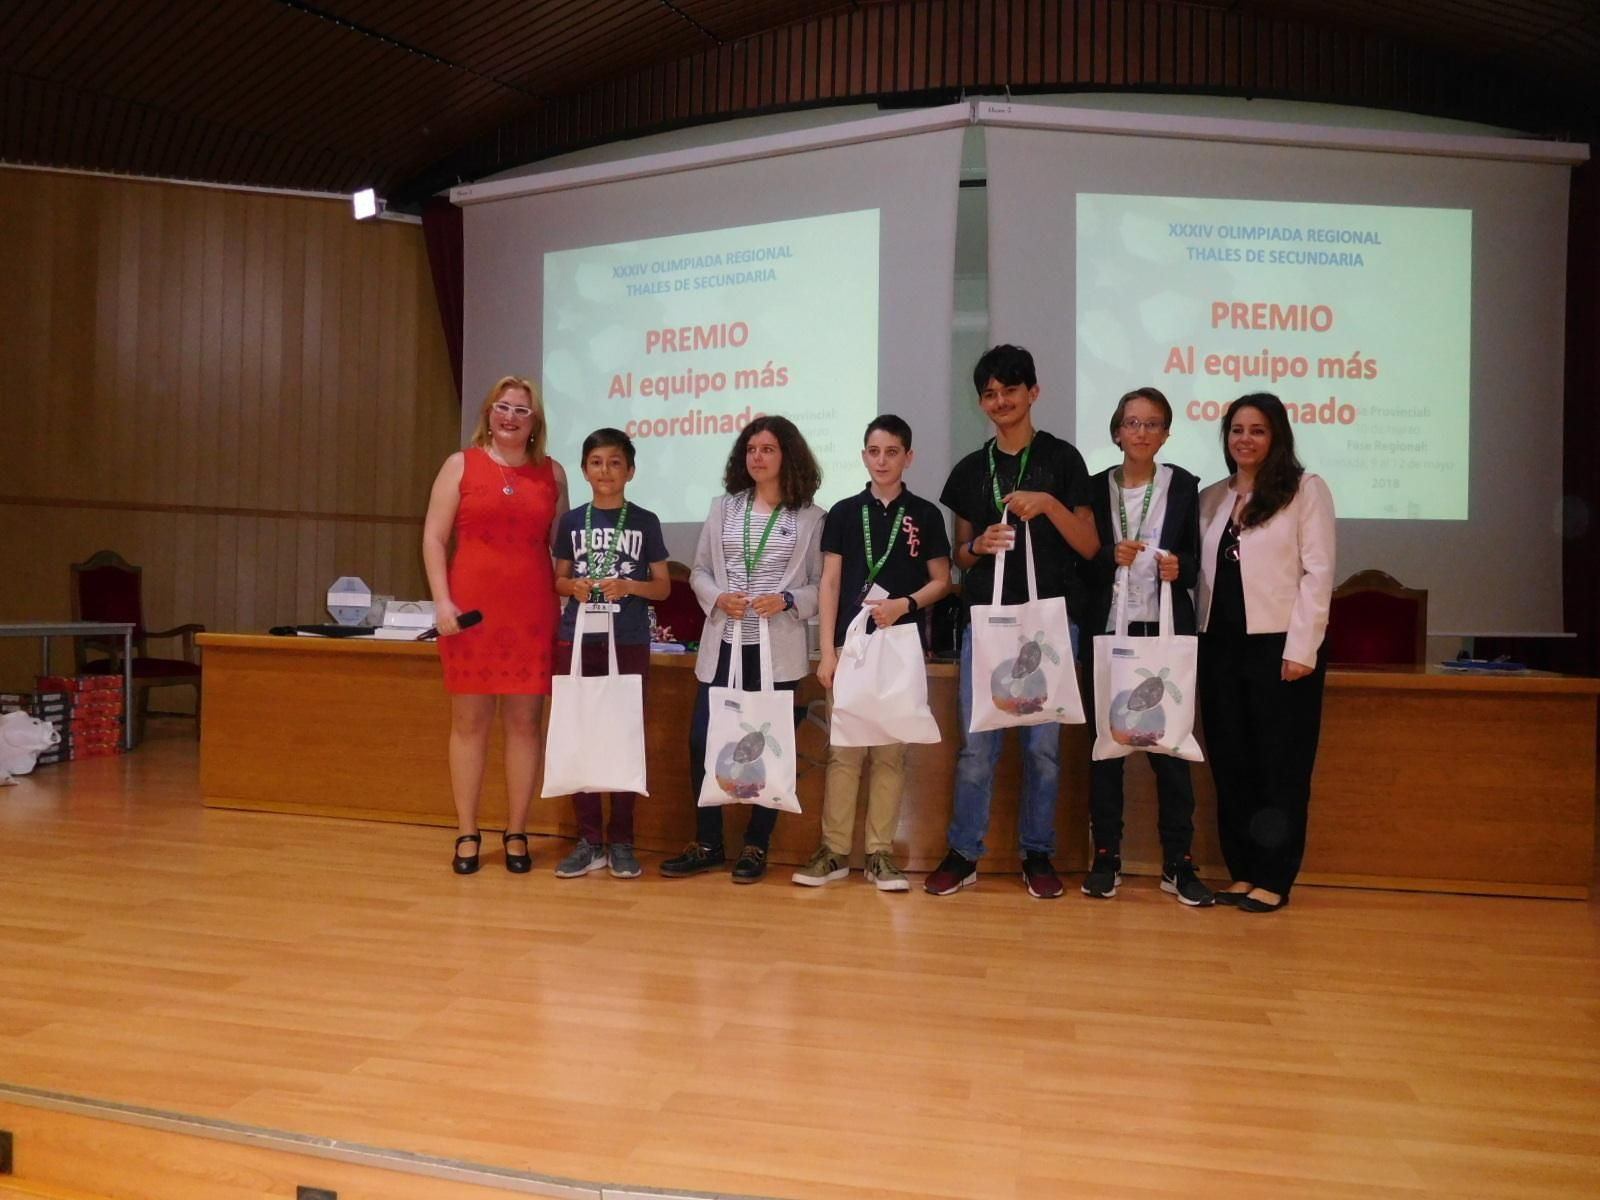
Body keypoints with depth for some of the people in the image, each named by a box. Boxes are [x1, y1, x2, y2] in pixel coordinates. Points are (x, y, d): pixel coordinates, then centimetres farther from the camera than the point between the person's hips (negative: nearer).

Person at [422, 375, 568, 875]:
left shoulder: (552, 473, 11)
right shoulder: (461, 464, 6)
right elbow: (433, 538, 3)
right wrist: (442, 601, -8)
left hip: (531, 613, 1)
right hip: (470, 611, -1)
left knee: (525, 722, 3)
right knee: (469, 721, 4)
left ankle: (516, 834, 13)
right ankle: (467, 835, 14)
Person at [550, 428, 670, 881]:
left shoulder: (645, 522, 2)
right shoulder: (571, 522, 7)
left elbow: (662, 586, 4)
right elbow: (558, 579, 12)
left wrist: (629, 586, -15)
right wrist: (574, 586, -10)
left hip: (629, 644, -2)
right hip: (577, 640, 2)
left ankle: (621, 839, 14)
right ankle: (589, 839, 14)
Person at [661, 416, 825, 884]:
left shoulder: (810, 517, 1)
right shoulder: (723, 508, 10)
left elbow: (823, 585, 0)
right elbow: (699, 571, 10)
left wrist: (787, 601, -17)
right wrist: (718, 598, -9)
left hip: (777, 650, -2)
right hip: (723, 646, 3)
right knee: (702, 741, 0)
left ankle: (756, 846, 20)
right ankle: (707, 844, 16)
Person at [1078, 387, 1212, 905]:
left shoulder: (1184, 486, 6)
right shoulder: (1095, 487, 6)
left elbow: (1195, 562, 7)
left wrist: (1178, 567, -14)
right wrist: (1111, 558, -13)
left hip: (1166, 631, -1)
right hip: (1107, 631, 1)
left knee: (1170, 745, 0)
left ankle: (1179, 863, 8)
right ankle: (1105, 858, 12)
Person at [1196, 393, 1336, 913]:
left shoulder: (1306, 489, 0)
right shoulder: (1211, 497, 14)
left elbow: (1318, 572, -6)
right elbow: (1203, 571, 11)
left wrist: (1301, 647, -13)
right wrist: (1195, 638, 2)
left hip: (1279, 644, -5)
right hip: (1220, 645, 5)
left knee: (1280, 765, 1)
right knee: (1229, 763, 7)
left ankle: (1273, 879, 9)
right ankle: (1241, 871, 17)